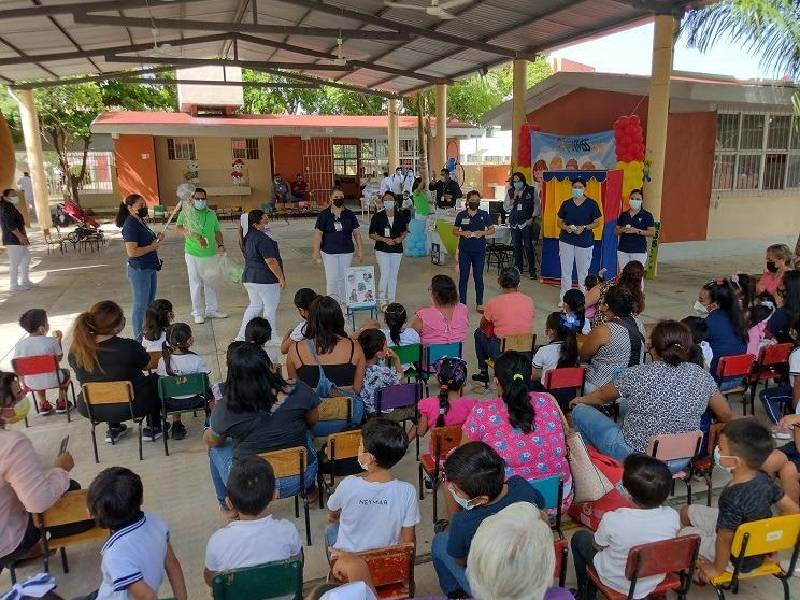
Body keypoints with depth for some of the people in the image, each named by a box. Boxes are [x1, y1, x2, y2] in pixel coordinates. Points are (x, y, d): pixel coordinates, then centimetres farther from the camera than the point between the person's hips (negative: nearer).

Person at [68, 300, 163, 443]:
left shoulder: (76, 350, -14)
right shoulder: (130, 347, -27)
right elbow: (147, 365, -8)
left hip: (91, 410, 4)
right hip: (130, 407, -4)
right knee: (155, 378, 23)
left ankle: (113, 429, 38)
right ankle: (153, 428, 28)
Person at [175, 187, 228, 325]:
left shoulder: (211, 214, 9)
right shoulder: (186, 213, -3)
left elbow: (217, 231, 15)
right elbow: (178, 227, -12)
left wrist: (220, 244, -1)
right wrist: (193, 236, -26)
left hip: (210, 254, 4)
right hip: (193, 254, -4)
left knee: (210, 283, 13)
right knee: (196, 284, 3)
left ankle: (211, 310, 26)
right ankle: (197, 313, 12)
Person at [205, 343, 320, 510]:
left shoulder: (225, 408, -19)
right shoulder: (299, 391, -17)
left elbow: (210, 440, 2)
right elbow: (313, 421, 2)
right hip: (300, 479, 2)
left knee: (216, 448, 25)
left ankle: (227, 506, 41)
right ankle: (309, 491, 44)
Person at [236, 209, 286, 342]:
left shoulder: (248, 236, 8)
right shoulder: (263, 239, -21)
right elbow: (271, 261, -23)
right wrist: (281, 278, -16)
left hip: (249, 277, 9)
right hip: (265, 279, -9)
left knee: (255, 305, 17)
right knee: (271, 307, 5)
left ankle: (242, 336, 16)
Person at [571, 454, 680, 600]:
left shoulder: (613, 520, -35)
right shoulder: (673, 517, -25)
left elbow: (597, 546, -13)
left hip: (618, 583, -4)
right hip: (655, 580, 4)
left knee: (579, 537, 20)